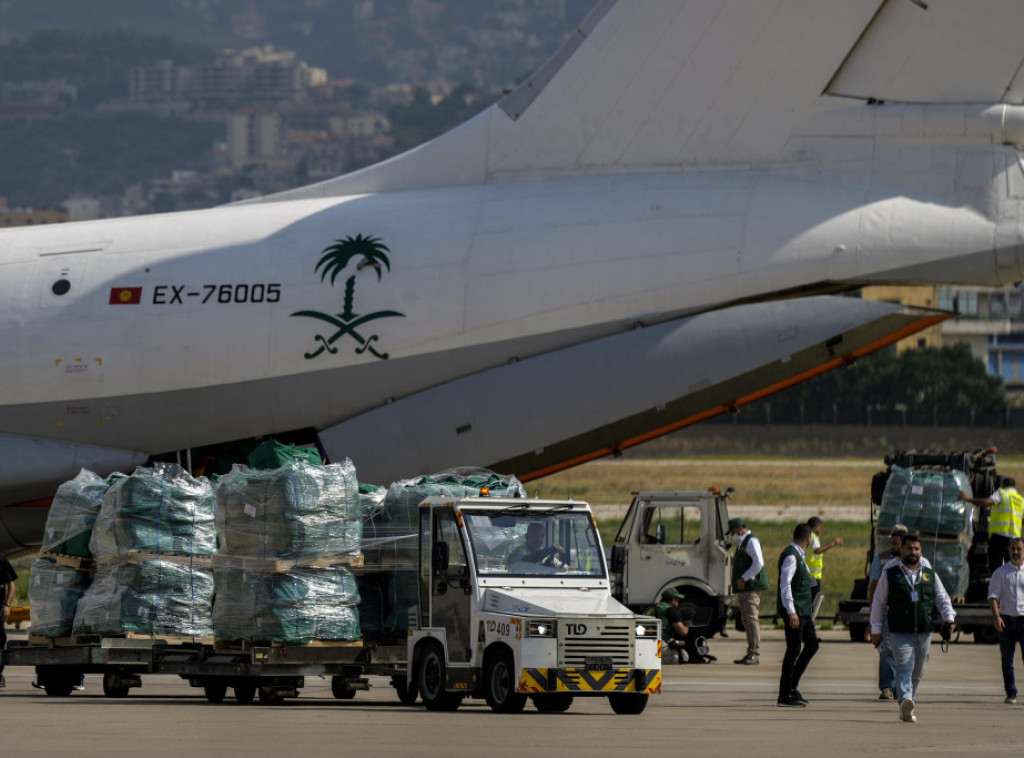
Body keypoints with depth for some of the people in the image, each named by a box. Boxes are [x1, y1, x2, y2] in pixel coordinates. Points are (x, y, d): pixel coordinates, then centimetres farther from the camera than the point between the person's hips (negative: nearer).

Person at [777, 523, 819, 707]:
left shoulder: (798, 555, 16)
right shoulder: (790, 556, -15)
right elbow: (785, 584, -21)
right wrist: (791, 611, -26)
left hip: (803, 610, 10)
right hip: (794, 611, -10)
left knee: (812, 645, 14)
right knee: (794, 649, -6)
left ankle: (792, 685, 18)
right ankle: (785, 695, -2)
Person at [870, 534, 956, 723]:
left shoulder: (930, 575, 15)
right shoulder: (889, 575, 6)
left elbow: (942, 600, 18)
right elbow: (878, 603, 9)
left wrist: (949, 618, -1)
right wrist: (876, 630, 7)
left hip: (924, 634, 4)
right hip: (900, 634, -4)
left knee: (917, 672, 10)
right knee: (904, 669, -19)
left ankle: (908, 708, 22)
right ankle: (905, 702, -37)